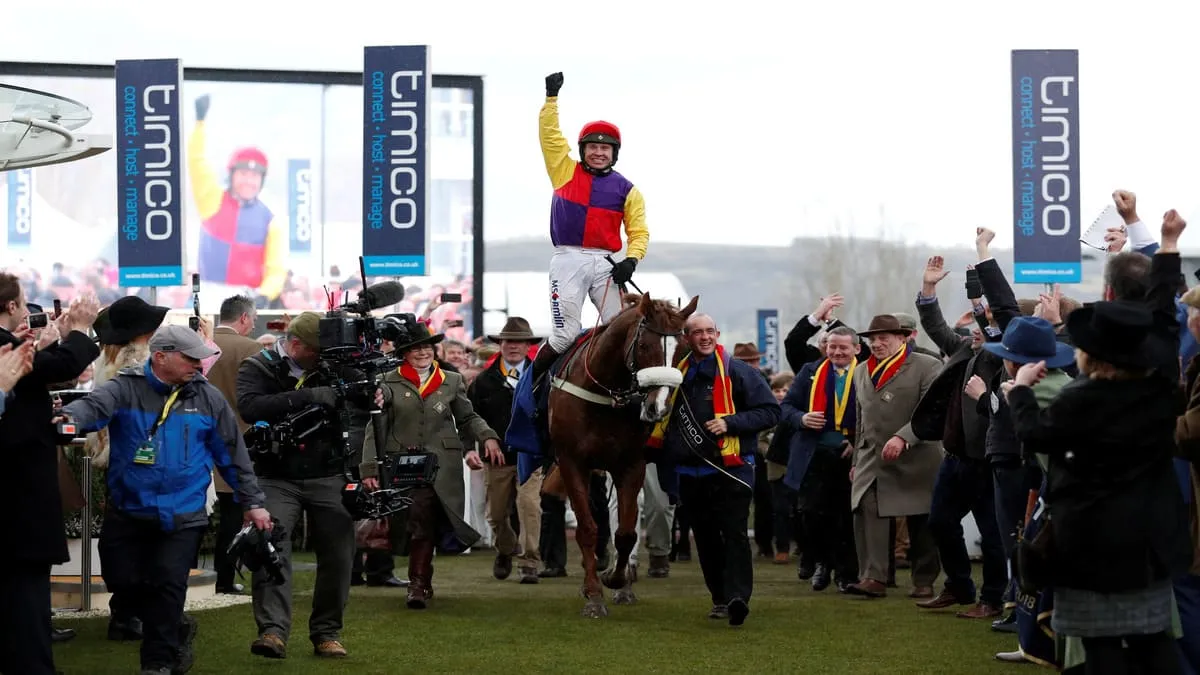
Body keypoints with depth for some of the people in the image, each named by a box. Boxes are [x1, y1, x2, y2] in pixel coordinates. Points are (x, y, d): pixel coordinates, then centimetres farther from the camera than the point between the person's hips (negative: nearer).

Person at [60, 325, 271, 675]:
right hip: (128, 510, 1)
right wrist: (69, 417, -51)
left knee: (168, 583, -6)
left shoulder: (207, 397, 2)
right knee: (122, 579, 4)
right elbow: (94, 406, -27)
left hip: (182, 514, 0)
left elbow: (233, 453, 9)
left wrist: (253, 502, 11)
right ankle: (177, 628, 29)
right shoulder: (126, 389, -5)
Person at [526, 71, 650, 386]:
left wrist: (631, 260, -8)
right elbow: (550, 134, 8)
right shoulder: (566, 172, 11)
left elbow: (639, 232, 9)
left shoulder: (626, 189, 11)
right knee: (566, 333, -9)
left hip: (605, 263, 2)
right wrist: (552, 98, 1)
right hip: (568, 259, -2)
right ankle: (533, 382, 9)